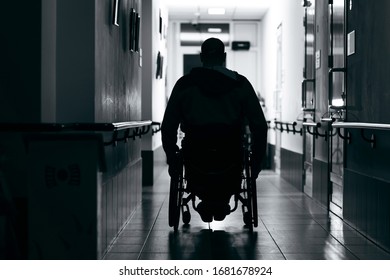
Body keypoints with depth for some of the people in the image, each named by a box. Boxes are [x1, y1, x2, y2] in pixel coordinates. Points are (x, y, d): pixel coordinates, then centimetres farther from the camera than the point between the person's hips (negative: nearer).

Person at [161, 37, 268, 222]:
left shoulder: (184, 84, 3)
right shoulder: (241, 84, 3)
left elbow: (168, 127, 4)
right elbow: (260, 126, 1)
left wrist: (172, 160, 16)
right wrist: (257, 161, 12)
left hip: (196, 159, 0)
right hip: (230, 160, 0)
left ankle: (205, 201, 36)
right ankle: (222, 202, 38)